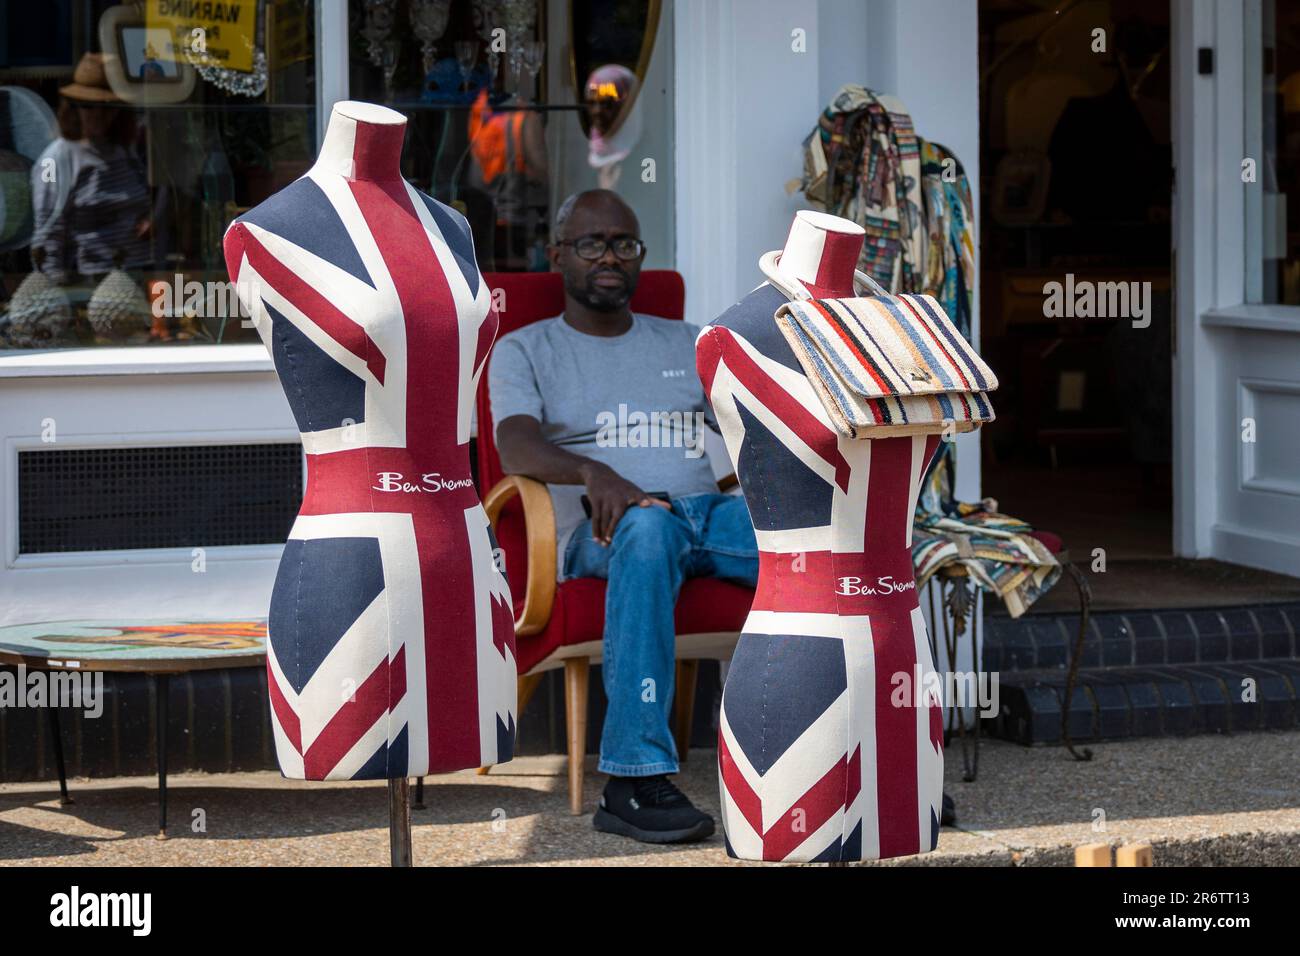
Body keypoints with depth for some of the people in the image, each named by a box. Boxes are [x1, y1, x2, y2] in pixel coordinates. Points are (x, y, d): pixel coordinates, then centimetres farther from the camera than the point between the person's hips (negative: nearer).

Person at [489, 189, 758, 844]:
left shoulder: (685, 345, 27)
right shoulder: (524, 351, 14)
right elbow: (516, 448, -6)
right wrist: (593, 473, -29)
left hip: (709, 509, 4)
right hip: (604, 527, -4)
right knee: (646, 525, -42)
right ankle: (633, 780, -45)